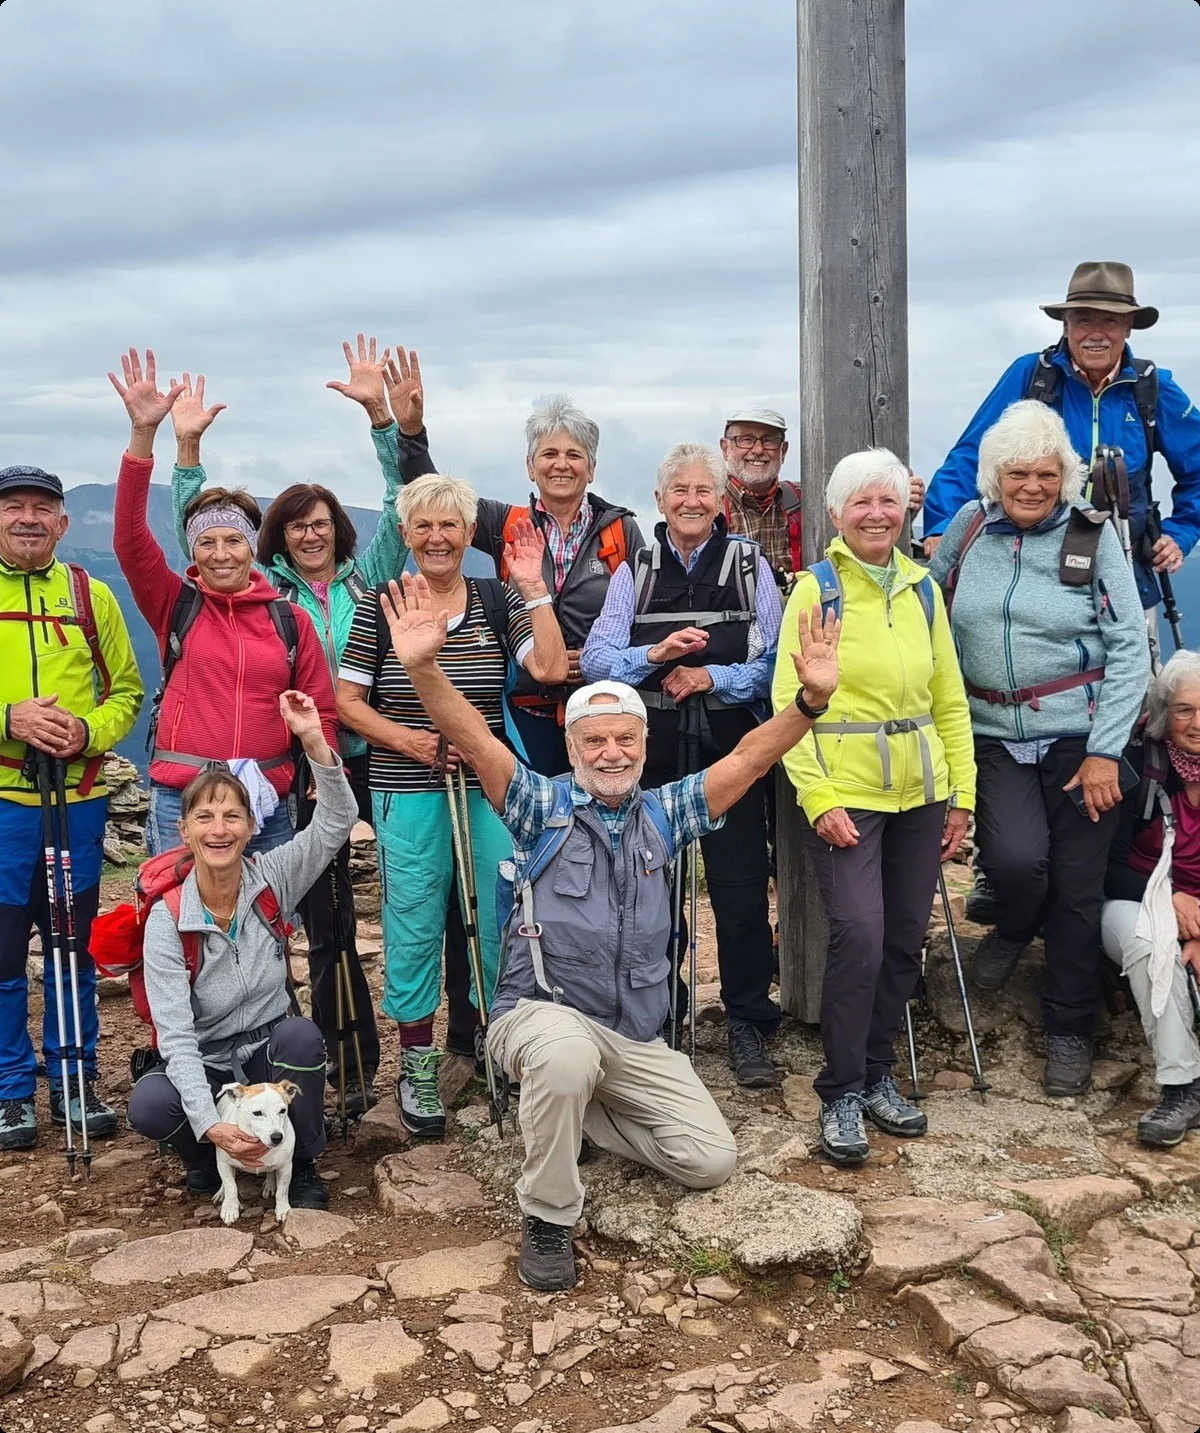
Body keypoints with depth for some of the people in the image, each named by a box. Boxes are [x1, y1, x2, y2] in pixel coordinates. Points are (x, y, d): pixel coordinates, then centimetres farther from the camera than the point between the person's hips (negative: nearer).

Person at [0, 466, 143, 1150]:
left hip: (79, 799, 2)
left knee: (74, 945, 11)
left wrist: (88, 730, -10)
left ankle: (76, 1080, 24)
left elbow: (127, 691, 9)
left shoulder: (92, 596, 7)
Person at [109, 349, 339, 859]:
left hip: (268, 808, 1)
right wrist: (143, 434, -19)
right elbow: (129, 538, -10)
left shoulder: (291, 620, 6)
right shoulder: (176, 606, 4)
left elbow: (321, 712, 8)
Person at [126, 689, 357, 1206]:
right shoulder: (166, 920, -15)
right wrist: (209, 1125, -34)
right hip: (203, 1066, -1)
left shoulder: (272, 879, -8)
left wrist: (314, 741, -36)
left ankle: (302, 1165, -9)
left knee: (301, 1033, -33)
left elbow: (337, 821, -21)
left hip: (271, 1053, 2)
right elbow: (175, 1035, -21)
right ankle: (205, 1156, 3)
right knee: (148, 1106, -33)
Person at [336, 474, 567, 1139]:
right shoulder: (379, 606, 2)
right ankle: (417, 1065, 21)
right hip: (407, 792, -1)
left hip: (490, 789, 1)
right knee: (414, 926, 6)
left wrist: (533, 587, -10)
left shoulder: (500, 601, 4)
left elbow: (550, 669, -9)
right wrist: (404, 738, -12)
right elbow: (347, 700, 2)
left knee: (501, 920, 4)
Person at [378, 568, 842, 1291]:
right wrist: (423, 665, -30)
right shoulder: (543, 805, 0)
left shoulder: (665, 814, 10)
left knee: (712, 1161, -6)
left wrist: (811, 699, -13)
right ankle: (548, 1218, -15)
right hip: (543, 1011, -4)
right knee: (569, 1059, -40)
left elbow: (748, 759, 2)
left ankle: (577, 1108, 17)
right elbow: (474, 739, -14)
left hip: (639, 1038, 5)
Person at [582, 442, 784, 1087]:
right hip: (652, 751, 2)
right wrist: (653, 655, -17)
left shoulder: (750, 565, 5)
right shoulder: (633, 572, 10)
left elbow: (775, 663, -2)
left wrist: (711, 677, -15)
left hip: (731, 749, -2)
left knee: (741, 888, -1)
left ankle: (748, 1025, 13)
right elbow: (595, 659, 0)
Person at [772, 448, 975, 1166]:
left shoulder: (923, 588, 10)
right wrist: (817, 798, -15)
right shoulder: (816, 589, -4)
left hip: (921, 793, 5)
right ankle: (841, 1094, 3)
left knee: (906, 938, 9)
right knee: (860, 937, -12)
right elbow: (789, 702, -8)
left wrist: (961, 792, 7)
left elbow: (949, 698, 12)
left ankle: (877, 1075, 25)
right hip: (845, 795, -5)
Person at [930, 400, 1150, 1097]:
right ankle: (1015, 929, 18)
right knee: (1016, 859, -20)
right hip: (996, 738, 1)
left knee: (1077, 889, 4)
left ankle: (1071, 1030, 24)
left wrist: (1105, 752, -10)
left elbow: (1130, 648, -4)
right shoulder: (970, 526, 4)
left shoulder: (1093, 535, -2)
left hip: (1080, 737, -1)